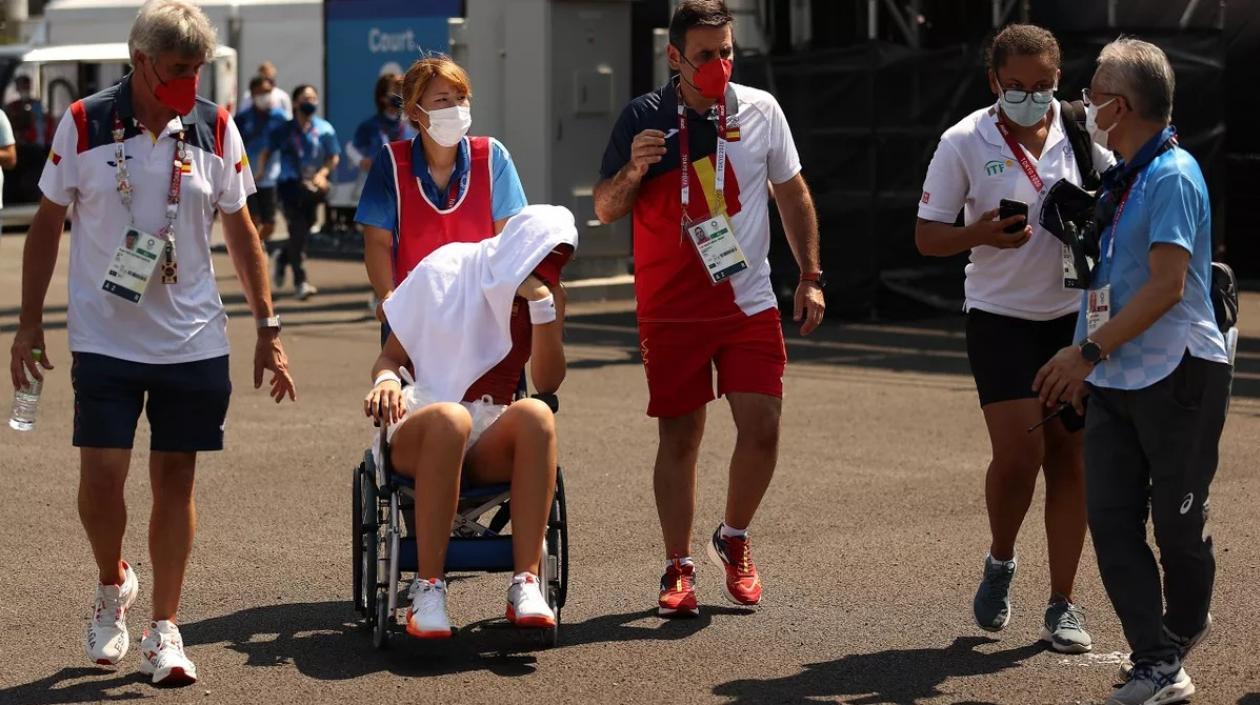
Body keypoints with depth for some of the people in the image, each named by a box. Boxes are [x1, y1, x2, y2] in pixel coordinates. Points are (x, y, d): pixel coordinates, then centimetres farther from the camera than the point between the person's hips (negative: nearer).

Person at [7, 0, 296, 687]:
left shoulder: (215, 129, 0)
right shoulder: (83, 125, -5)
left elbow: (240, 230, 9)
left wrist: (268, 329, 7)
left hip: (194, 340, 2)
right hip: (105, 339, -2)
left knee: (175, 479, 5)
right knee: (101, 475, -6)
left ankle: (163, 631, 15)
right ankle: (113, 584, 24)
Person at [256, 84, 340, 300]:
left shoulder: (325, 129, 5)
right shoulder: (284, 130, 2)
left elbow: (334, 157, 6)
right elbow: (268, 151, 7)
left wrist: (323, 173, -12)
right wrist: (261, 170, -11)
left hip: (312, 186, 3)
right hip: (289, 184, -3)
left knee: (303, 231, 7)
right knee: (298, 231, -10)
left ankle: (282, 258, 39)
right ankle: (300, 281, -6)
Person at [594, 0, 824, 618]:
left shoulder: (761, 110, 3)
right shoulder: (643, 118, -3)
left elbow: (792, 194, 15)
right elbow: (604, 209, 2)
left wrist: (810, 277, 10)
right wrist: (633, 171, -20)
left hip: (750, 304, 2)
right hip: (671, 310, -1)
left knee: (762, 428, -6)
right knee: (678, 438, 2)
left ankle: (734, 541, 18)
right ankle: (678, 569, 13)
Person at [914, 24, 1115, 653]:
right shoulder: (964, 142, -6)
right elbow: (927, 236, -2)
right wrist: (981, 234, -22)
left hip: (1073, 314, 2)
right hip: (1000, 317, -2)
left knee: (1070, 457, 3)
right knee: (1018, 450, -14)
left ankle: (1062, 605, 12)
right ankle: (999, 563, 15)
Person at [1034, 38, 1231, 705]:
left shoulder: (1173, 176, -14)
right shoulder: (1119, 178, 14)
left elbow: (1167, 286, -21)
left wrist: (1089, 351, -21)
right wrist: (1085, 361, 20)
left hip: (1177, 375, -8)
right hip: (1113, 381, 8)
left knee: (1177, 522, 4)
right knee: (1111, 519, -2)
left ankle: (1184, 627, 30)